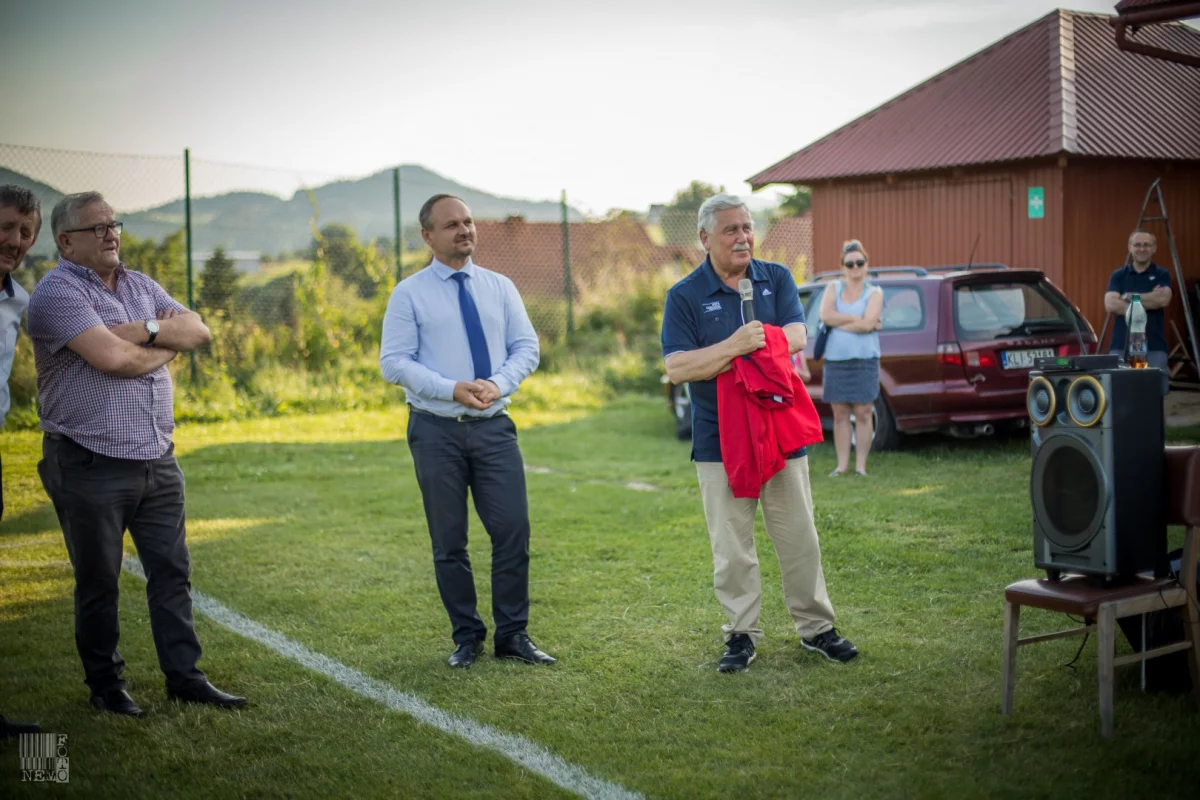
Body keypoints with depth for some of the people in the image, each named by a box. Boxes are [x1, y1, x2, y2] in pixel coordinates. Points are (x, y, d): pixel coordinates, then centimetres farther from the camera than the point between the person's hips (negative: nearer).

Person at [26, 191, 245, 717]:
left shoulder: (140, 286, 14)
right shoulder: (57, 291, -10)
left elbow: (198, 332, 6)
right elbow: (111, 357, -22)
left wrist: (147, 330, -11)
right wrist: (166, 346, -5)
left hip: (157, 460, 6)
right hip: (90, 468, -6)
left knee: (172, 572, 8)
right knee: (98, 584, 6)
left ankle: (184, 677, 16)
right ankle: (105, 686, 19)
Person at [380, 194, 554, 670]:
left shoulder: (500, 287, 10)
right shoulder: (410, 294, 0)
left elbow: (527, 348, 7)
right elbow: (394, 362, -6)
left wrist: (499, 384, -13)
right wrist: (453, 389, -18)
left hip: (494, 426, 2)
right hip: (437, 430, -2)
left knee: (514, 531, -3)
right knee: (449, 541, 5)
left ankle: (513, 635, 9)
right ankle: (466, 637, 18)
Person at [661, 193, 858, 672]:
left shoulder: (776, 279, 5)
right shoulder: (685, 296, -2)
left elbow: (796, 338, -9)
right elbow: (676, 368, -12)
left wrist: (721, 358, -18)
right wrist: (735, 345, -25)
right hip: (719, 439, -2)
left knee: (800, 538, 9)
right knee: (731, 547, 4)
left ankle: (816, 627, 21)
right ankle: (741, 634, 15)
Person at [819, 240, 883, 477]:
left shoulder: (874, 293, 2)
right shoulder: (834, 288, 10)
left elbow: (868, 324, -14)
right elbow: (826, 315, -9)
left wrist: (839, 322, -8)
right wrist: (858, 319, -10)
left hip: (864, 361, -2)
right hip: (835, 360, 2)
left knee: (863, 414, -1)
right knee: (840, 415, 5)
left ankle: (861, 465, 6)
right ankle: (842, 464, 11)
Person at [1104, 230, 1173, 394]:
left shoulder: (1162, 275, 6)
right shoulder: (1118, 275, 8)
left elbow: (1163, 299, -15)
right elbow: (1110, 304, -9)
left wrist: (1130, 297, -9)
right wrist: (1149, 301, -11)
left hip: (1154, 347, -1)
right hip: (1121, 346, 1)